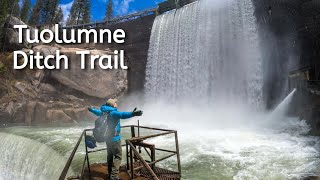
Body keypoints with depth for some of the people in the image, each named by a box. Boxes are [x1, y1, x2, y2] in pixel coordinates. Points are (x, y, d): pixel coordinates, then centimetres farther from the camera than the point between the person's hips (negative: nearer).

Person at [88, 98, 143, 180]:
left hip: (108, 138, 9)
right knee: (118, 156, -3)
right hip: (114, 138, -9)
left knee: (110, 155, 18)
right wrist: (132, 114, -58)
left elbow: (98, 112, 26)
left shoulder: (104, 112, 5)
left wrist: (91, 109, 47)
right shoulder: (113, 113, -21)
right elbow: (121, 114, -43)